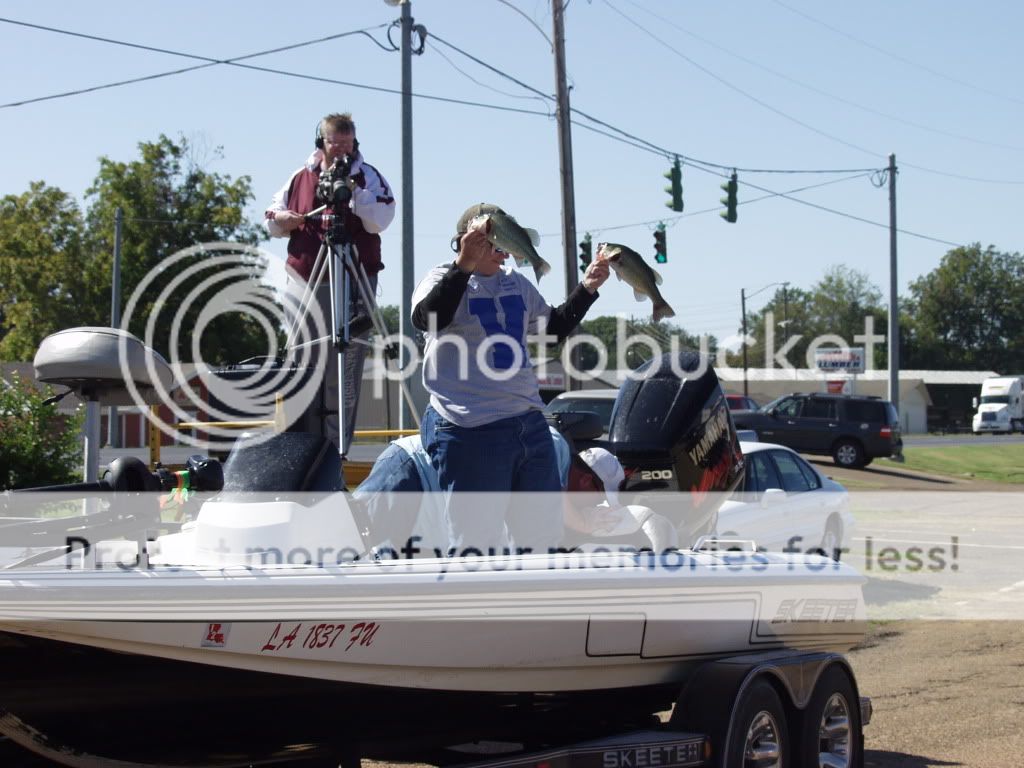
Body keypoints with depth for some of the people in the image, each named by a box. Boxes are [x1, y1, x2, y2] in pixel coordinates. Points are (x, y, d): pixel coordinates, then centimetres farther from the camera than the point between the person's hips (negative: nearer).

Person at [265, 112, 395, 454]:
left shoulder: (368, 177, 3)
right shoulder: (300, 178, 13)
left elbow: (379, 221, -11)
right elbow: (272, 222, 22)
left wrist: (353, 191, -21)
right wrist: (280, 219, 0)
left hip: (352, 284, -3)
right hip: (304, 282, 4)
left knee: (342, 372, -5)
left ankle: (336, 448, -2)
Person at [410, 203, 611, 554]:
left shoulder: (518, 284, 15)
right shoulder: (445, 280, -5)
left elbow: (554, 328, 28)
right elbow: (427, 320, -26)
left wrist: (586, 289, 16)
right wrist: (464, 265, -32)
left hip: (530, 425, 7)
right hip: (471, 433, -7)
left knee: (544, 535, 14)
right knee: (478, 549, -5)